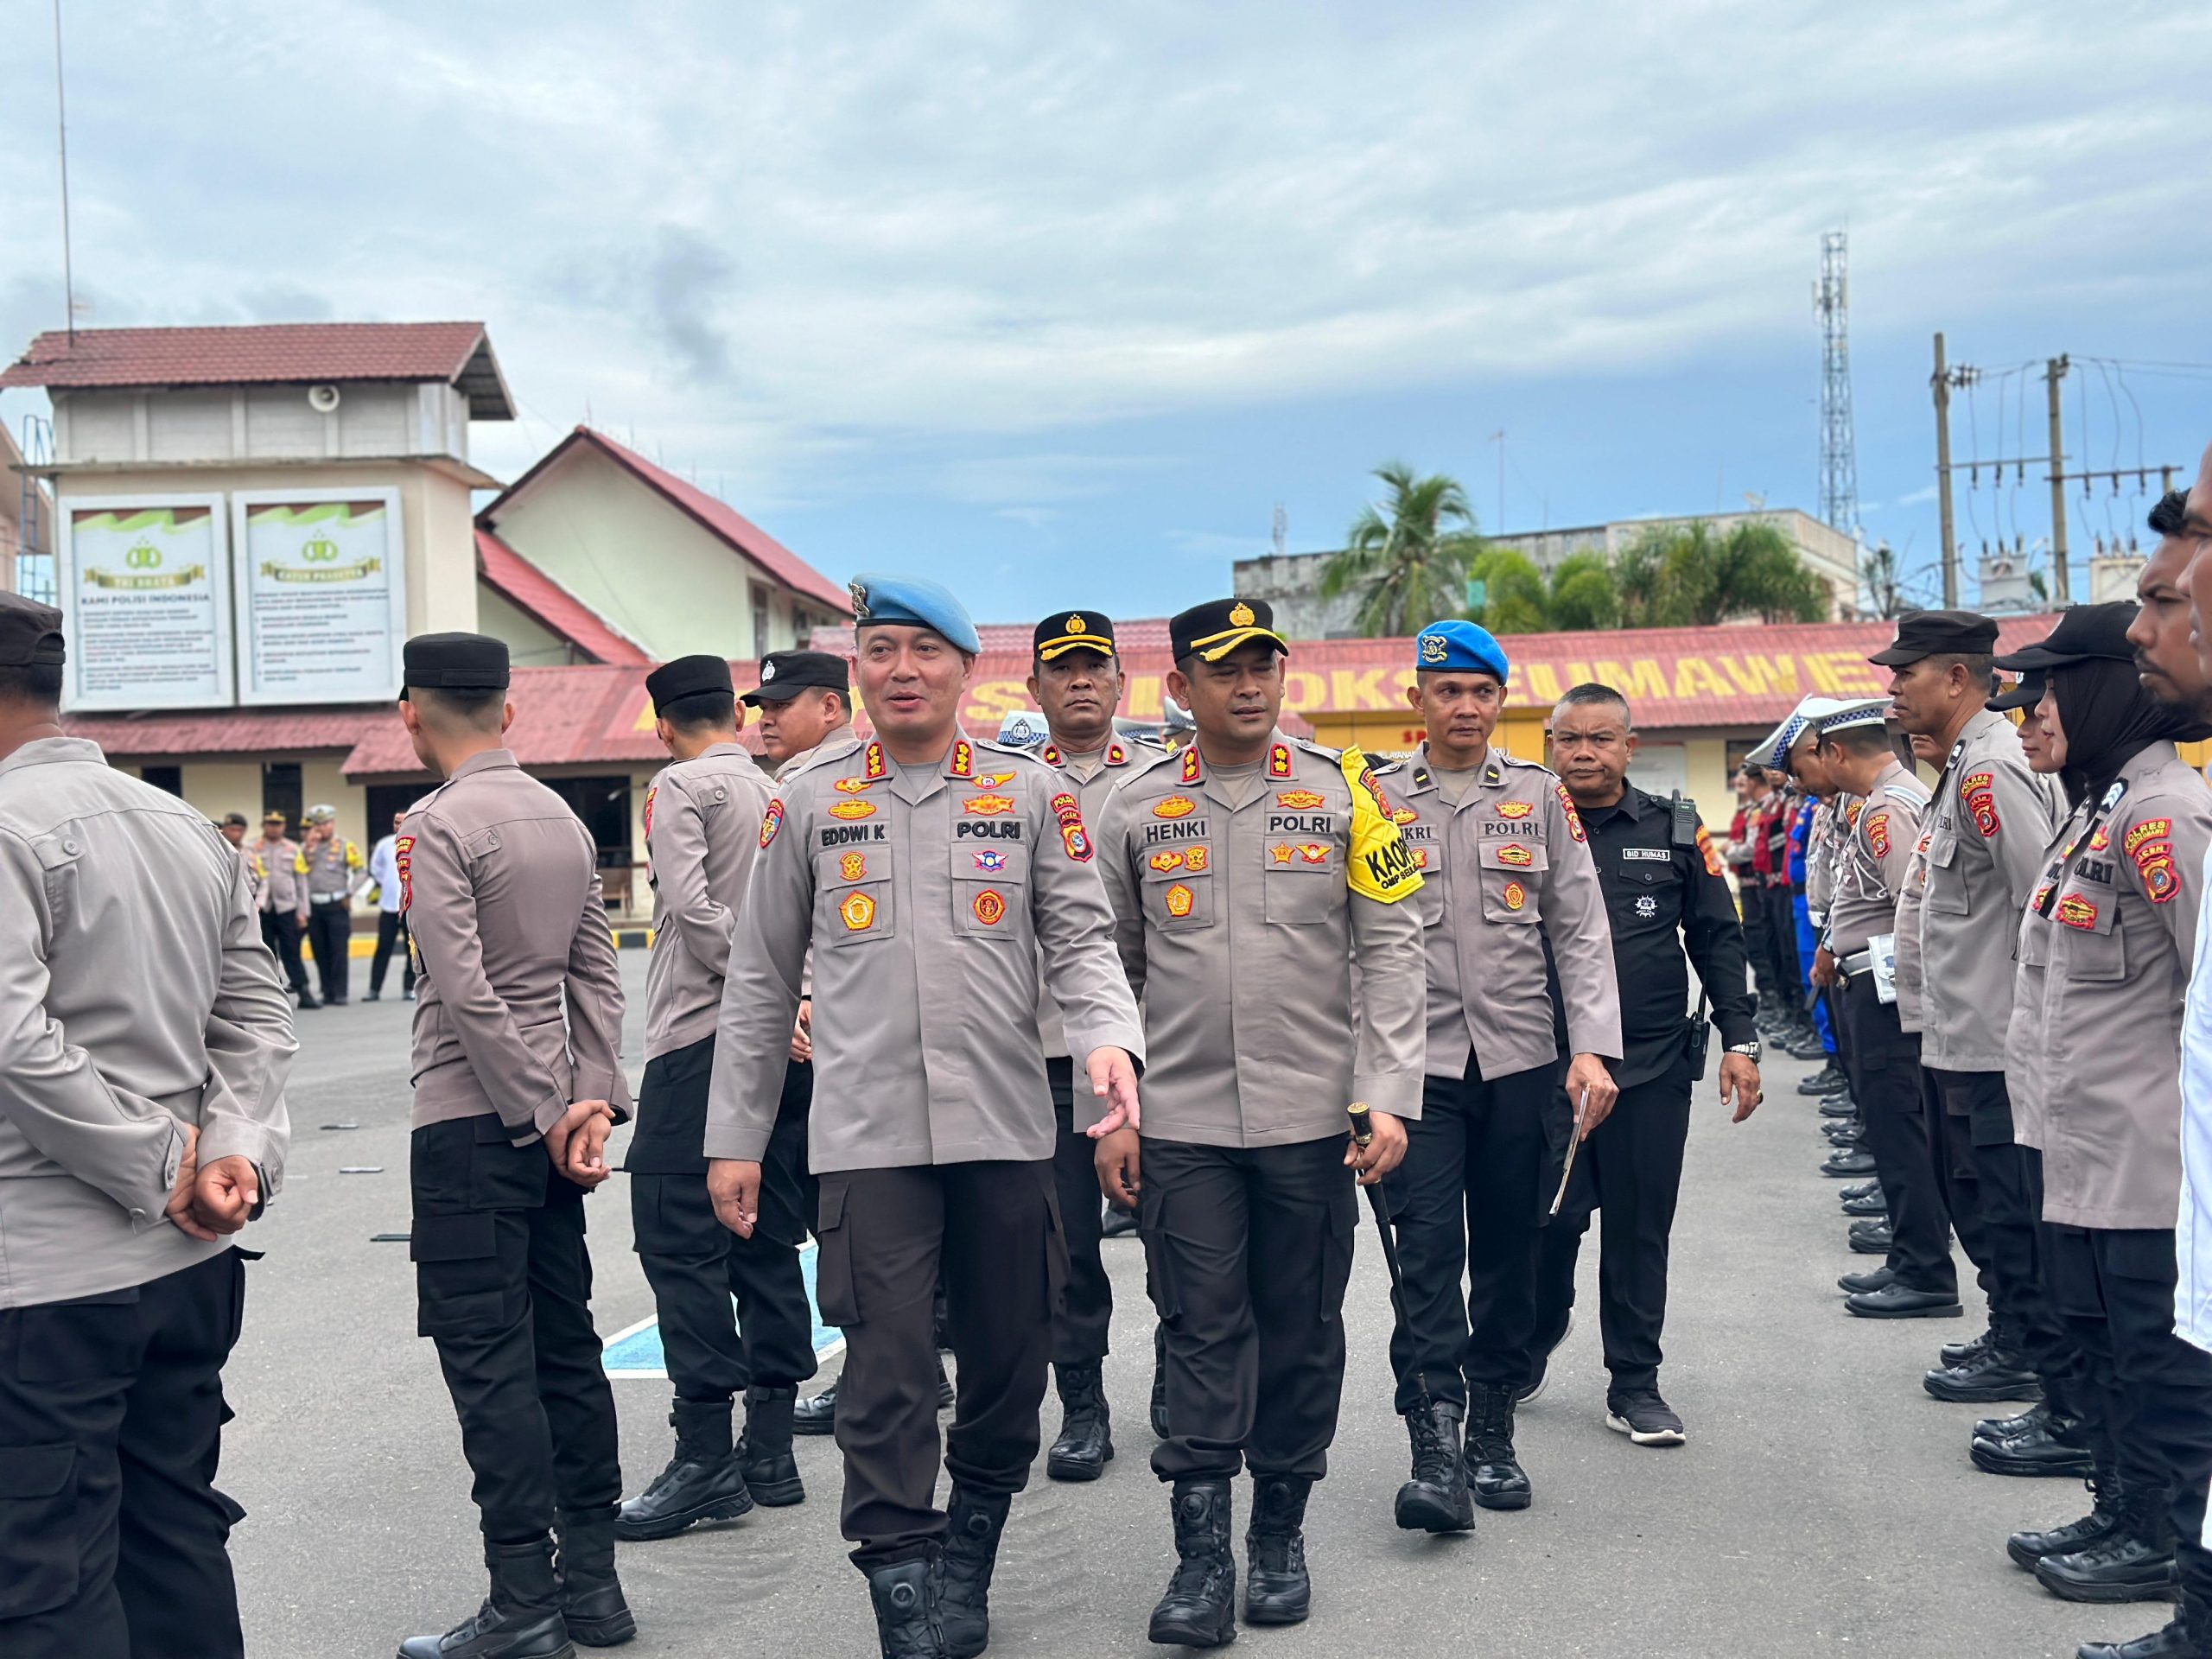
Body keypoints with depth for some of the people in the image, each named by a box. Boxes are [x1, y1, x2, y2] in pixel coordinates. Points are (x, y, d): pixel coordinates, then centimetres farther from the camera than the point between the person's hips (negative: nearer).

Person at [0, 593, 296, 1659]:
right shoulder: (189, 827, 11)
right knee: (178, 1540, 18)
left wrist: (162, 1164, -14)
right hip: (191, 1256, 8)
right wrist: (236, 1153, -2)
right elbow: (257, 1018, 9)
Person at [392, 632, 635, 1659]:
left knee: (489, 1362, -3)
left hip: (473, 1122, -7)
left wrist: (548, 1111, -12)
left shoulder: (438, 824, -11)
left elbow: (465, 990, -17)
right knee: (565, 1346, 11)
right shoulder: (565, 819, 12)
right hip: (550, 1120, 7)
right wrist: (595, 1099, 2)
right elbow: (596, 976, 7)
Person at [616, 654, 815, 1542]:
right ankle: (769, 1450, 14)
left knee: (681, 1243, -4)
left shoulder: (681, 788, -4)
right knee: (768, 1243, 10)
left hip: (700, 1042, -7)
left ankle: (706, 1457, -6)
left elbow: (694, 910, -16)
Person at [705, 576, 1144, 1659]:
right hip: (867, 1132, -1)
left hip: (1006, 1126, 1)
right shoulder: (807, 799, 7)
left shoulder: (1032, 794, 7)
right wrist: (735, 1138, 7)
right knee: (887, 1373, -4)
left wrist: (1108, 1035, -18)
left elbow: (1079, 939, 3)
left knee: (1009, 1361, 10)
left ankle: (969, 1547, 32)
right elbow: (760, 981, 10)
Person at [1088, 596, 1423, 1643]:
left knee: (1302, 1332, 9)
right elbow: (1110, 968, 7)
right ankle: (1202, 1551, 8)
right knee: (1201, 1334, 1)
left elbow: (1391, 948, 0)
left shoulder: (1342, 790, 2)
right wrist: (1109, 1114, 3)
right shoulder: (1135, 809, 4)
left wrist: (1390, 1094, -7)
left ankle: (1280, 1532, 24)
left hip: (1313, 1119, 0)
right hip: (1181, 1123, 0)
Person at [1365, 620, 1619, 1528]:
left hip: (1522, 1062, 2)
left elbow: (1581, 932, 6)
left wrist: (1592, 1047, -5)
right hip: (1418, 1064, -2)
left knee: (1510, 1254, 9)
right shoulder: (1376, 799, 4)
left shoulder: (1542, 797, 8)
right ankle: (1436, 1450, -9)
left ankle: (1493, 1435, 21)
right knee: (1429, 1253, -9)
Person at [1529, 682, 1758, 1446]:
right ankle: (1529, 1347, 27)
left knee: (1641, 1227, 7)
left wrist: (1738, 1039, 3)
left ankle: (1634, 1384, 20)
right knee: (1551, 1219, 1)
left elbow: (1718, 938, 9)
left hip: (1654, 1066, 1)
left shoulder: (1675, 829, 6)